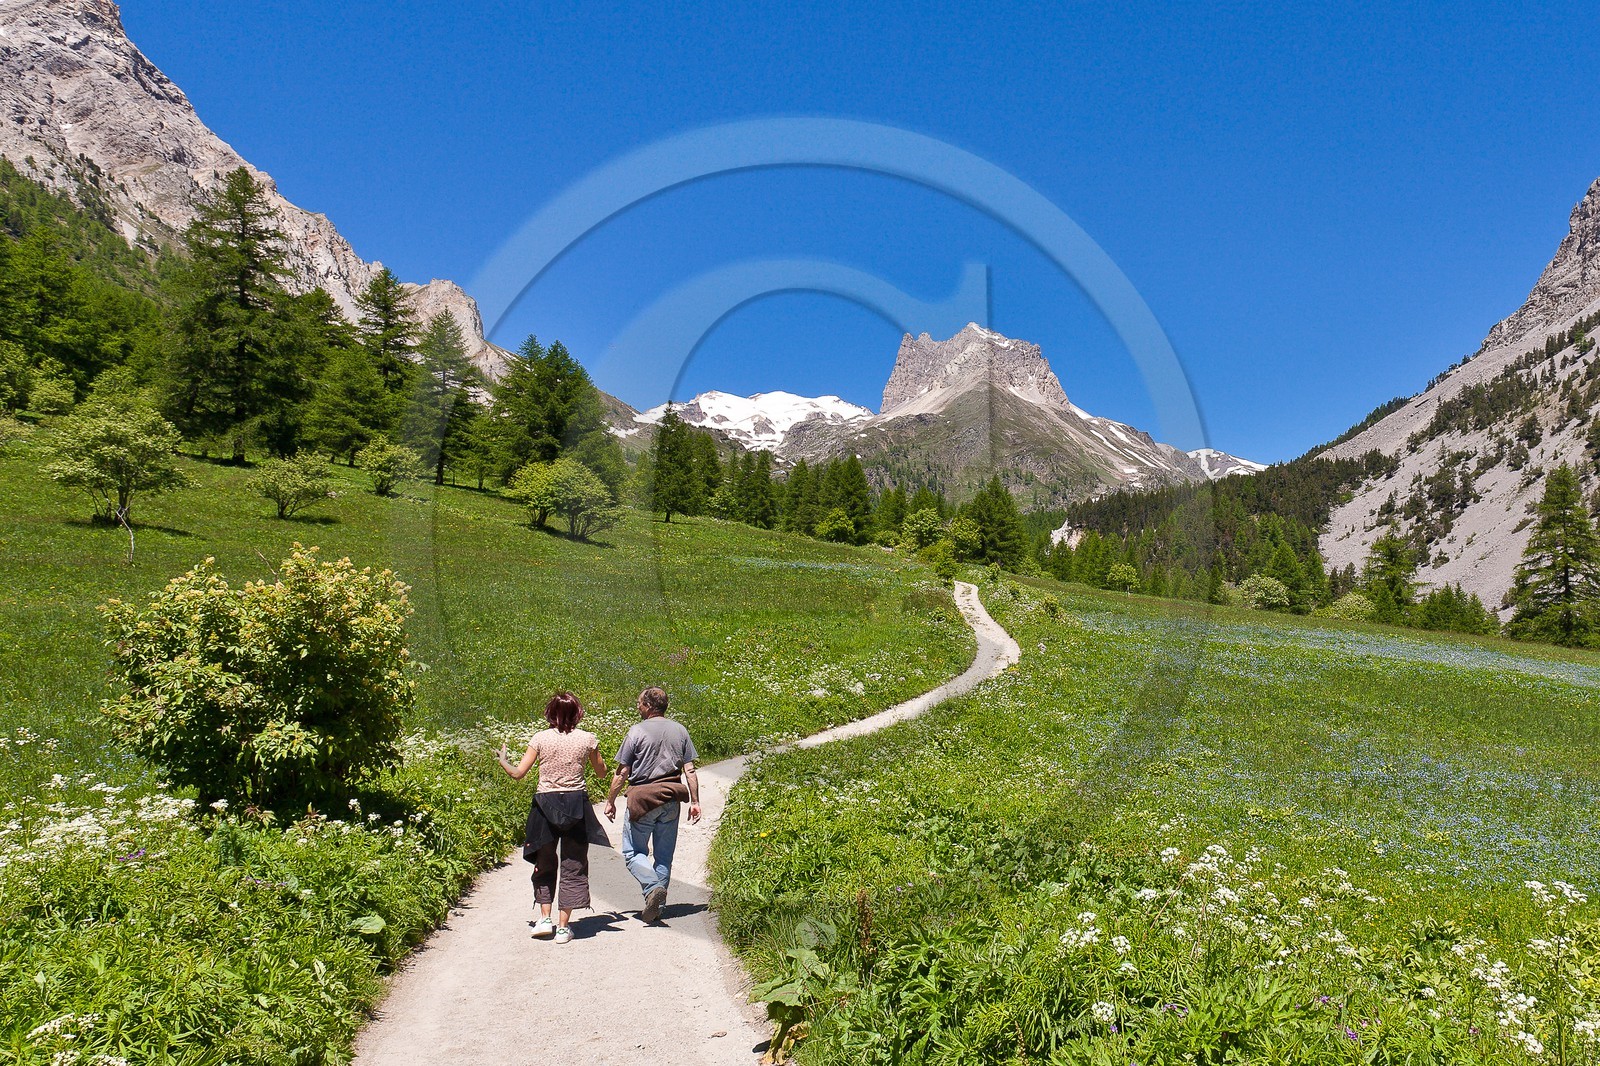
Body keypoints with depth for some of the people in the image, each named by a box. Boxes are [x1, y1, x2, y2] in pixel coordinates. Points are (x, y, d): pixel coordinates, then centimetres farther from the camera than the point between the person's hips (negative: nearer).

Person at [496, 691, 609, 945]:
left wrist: (502, 760, 17)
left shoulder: (540, 738, -3)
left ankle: (544, 918, 15)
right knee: (574, 866, 8)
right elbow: (602, 772, 10)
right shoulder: (587, 738, -2)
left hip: (545, 804, 0)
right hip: (577, 805, 0)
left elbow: (518, 774, -2)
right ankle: (564, 927, 8)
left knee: (545, 864, 19)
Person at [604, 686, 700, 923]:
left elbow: (622, 773, -5)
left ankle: (653, 887, -16)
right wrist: (695, 801, 11)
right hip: (671, 799, 4)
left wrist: (610, 801, 6)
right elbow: (689, 770, 4)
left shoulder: (637, 731, -8)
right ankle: (657, 906, 15)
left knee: (633, 852, 7)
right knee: (664, 855, 13)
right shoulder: (680, 731, 5)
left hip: (642, 799, -4)